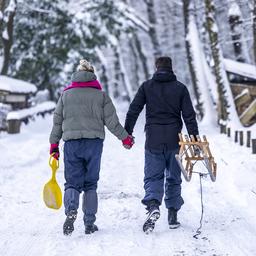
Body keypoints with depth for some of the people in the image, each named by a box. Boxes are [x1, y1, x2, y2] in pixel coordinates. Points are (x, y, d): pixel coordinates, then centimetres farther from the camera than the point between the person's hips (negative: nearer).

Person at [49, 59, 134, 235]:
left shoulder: (66, 95, 6)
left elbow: (57, 121, 9)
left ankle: (71, 210, -25)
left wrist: (54, 144, 16)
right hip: (94, 142, 0)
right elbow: (111, 121, 2)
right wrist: (125, 137, 15)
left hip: (71, 143, 0)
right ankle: (90, 223, 8)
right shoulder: (101, 95, 2)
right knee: (91, 183, 9)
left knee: (73, 181, 4)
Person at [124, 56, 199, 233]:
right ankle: (173, 215, 13)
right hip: (174, 141, 1)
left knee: (153, 176, 2)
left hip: (153, 141, -1)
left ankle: (153, 206, -24)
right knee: (173, 178, 13)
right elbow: (189, 115, 0)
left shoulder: (147, 87, 3)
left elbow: (133, 111, 1)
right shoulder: (180, 88, 3)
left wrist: (127, 133, 7)